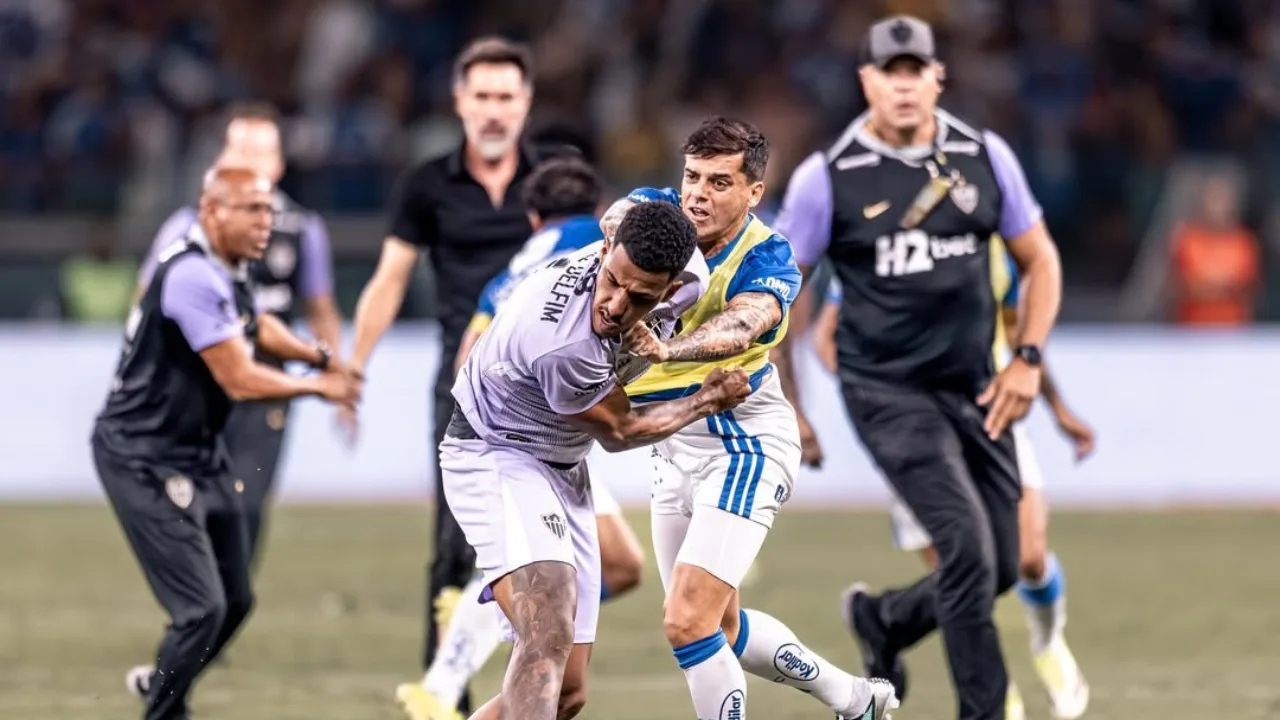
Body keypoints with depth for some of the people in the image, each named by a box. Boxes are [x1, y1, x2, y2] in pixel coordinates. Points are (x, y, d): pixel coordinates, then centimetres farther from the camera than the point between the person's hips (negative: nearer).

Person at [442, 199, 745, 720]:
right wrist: (708, 400, -4)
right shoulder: (565, 348, -36)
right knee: (550, 636, -32)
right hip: (497, 457, -9)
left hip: (562, 471, 9)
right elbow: (618, 432, -14)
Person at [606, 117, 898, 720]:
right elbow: (620, 216, -26)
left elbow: (739, 328, -39)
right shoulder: (660, 211, -4)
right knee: (718, 626, 18)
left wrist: (664, 349, -58)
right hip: (676, 444, 7)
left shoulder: (768, 261, -19)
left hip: (744, 445, -7)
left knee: (688, 623, -18)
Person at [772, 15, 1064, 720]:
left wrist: (1027, 359, 1)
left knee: (1000, 569, 6)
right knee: (968, 549, -19)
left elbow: (1039, 259, 12)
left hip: (973, 390, 5)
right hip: (887, 391, -5)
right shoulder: (827, 177, -8)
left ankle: (883, 620, 35)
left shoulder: (984, 156, 1)